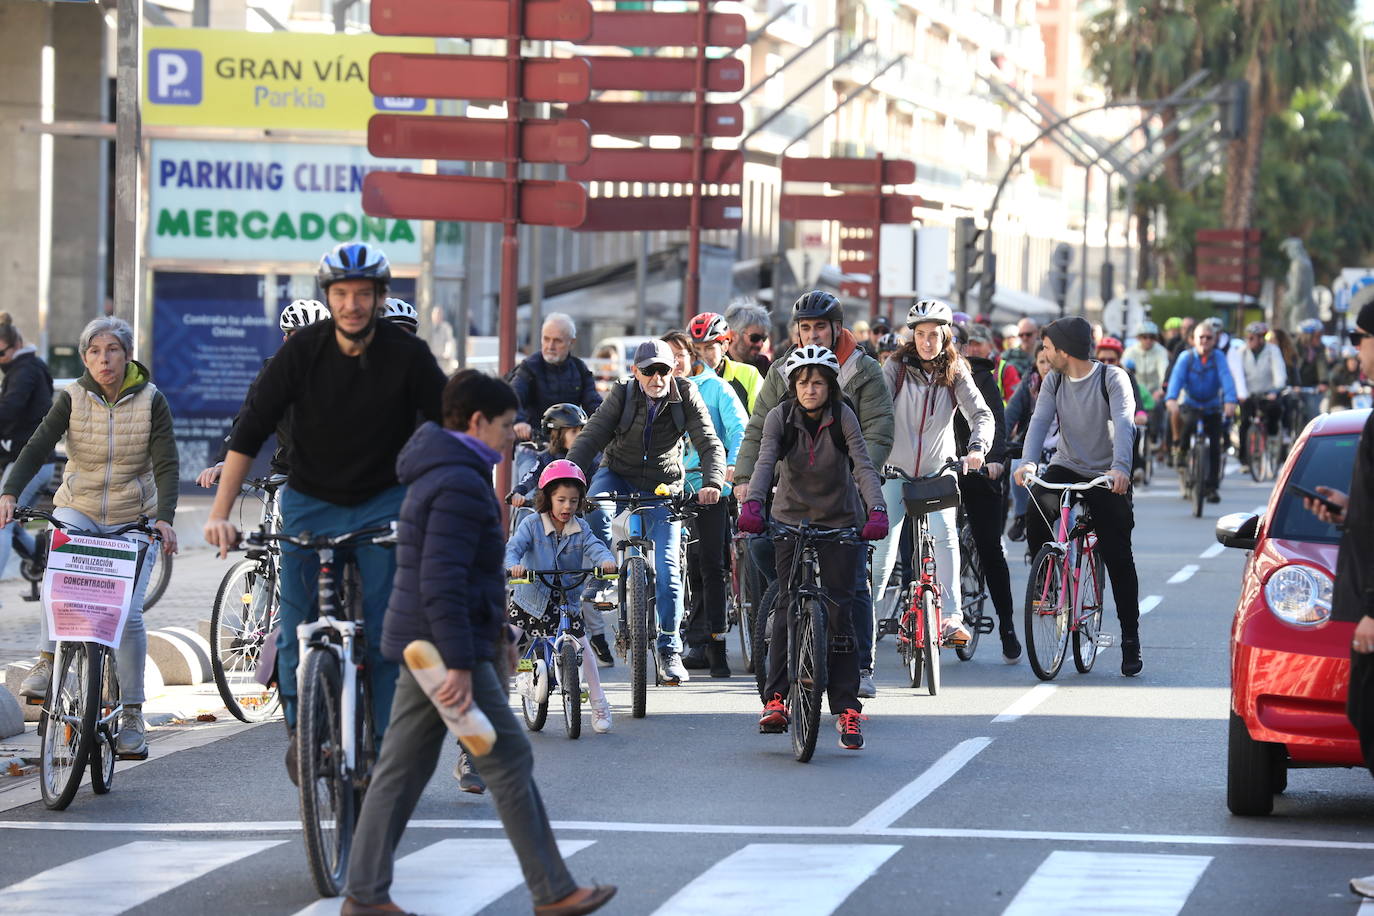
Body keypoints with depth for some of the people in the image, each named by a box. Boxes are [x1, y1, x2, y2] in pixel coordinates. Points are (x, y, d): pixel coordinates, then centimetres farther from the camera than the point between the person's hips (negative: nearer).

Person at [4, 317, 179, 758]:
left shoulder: (151, 401, -6)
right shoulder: (72, 398, -3)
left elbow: (166, 465, -11)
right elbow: (37, 448, -12)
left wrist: (164, 518, -26)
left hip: (133, 520, -1)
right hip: (78, 509, 1)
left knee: (128, 612, -13)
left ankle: (131, 717, -6)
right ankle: (46, 663, -29)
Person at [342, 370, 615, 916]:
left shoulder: (439, 478, 17)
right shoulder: (461, 485, -17)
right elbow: (443, 583, -24)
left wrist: (495, 634, 29)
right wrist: (461, 666, -25)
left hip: (420, 646, 10)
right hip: (446, 646, -10)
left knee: (402, 770, 9)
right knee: (510, 761, -4)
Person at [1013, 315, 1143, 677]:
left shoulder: (1112, 378, -12)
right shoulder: (1053, 381, 2)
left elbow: (1123, 423, -26)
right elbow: (1040, 420, -10)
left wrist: (1120, 467, -44)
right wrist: (1027, 461, -30)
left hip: (1106, 477, -3)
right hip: (1066, 468, 3)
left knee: (1118, 557, -8)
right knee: (1037, 511, -28)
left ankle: (1130, 638, 3)